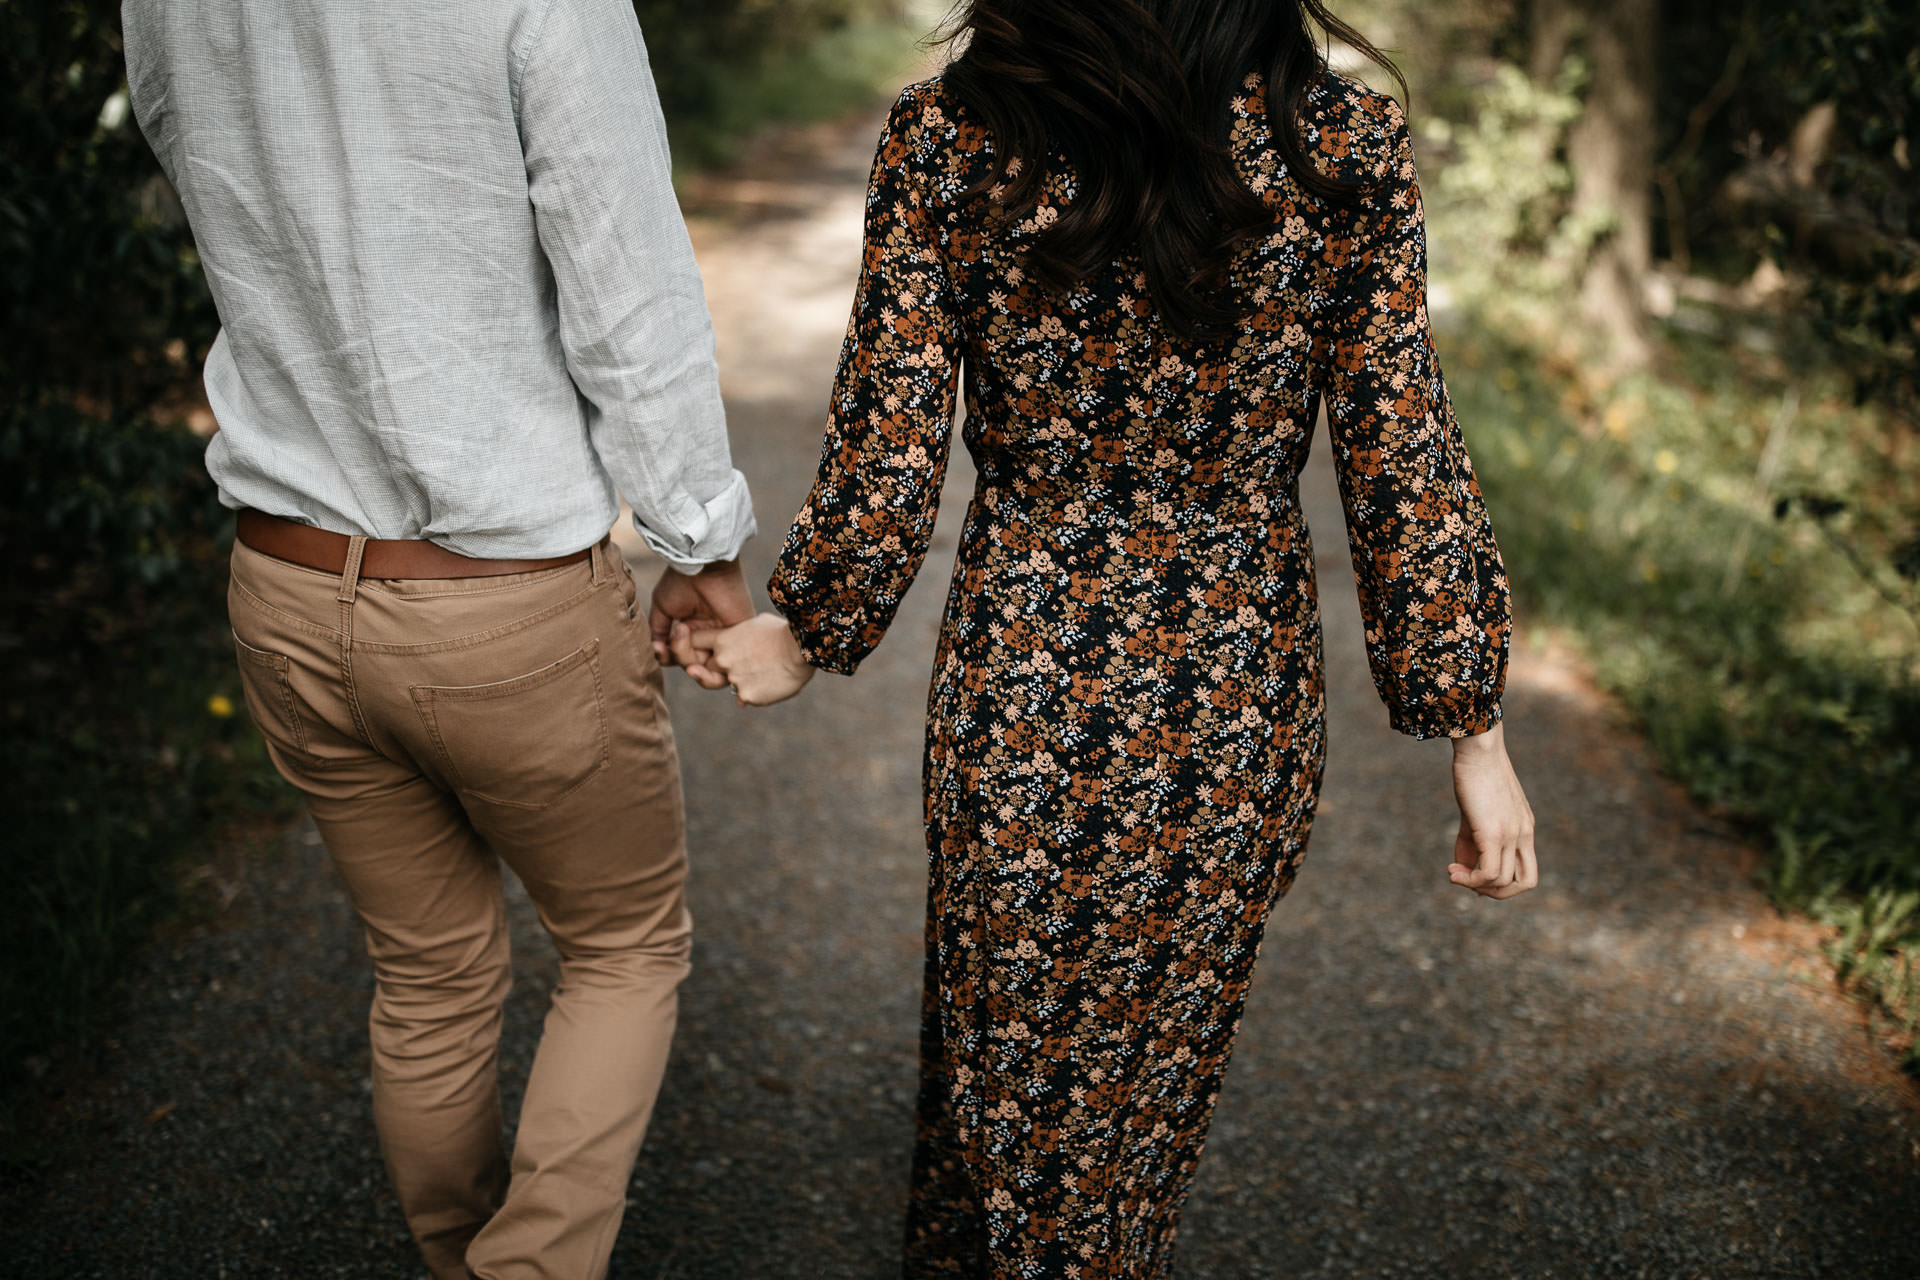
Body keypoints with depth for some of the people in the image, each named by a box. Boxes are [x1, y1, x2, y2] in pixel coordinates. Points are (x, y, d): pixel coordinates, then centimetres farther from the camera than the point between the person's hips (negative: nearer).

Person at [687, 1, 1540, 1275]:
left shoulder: (943, 143, -13)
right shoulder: (1348, 144, -11)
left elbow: (886, 458, -10)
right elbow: (1404, 461, -9)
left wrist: (804, 631, 8)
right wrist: (1477, 732, -1)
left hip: (1021, 684, -1)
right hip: (1241, 695, 1)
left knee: (1003, 1056, 23)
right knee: (1161, 1060, 25)